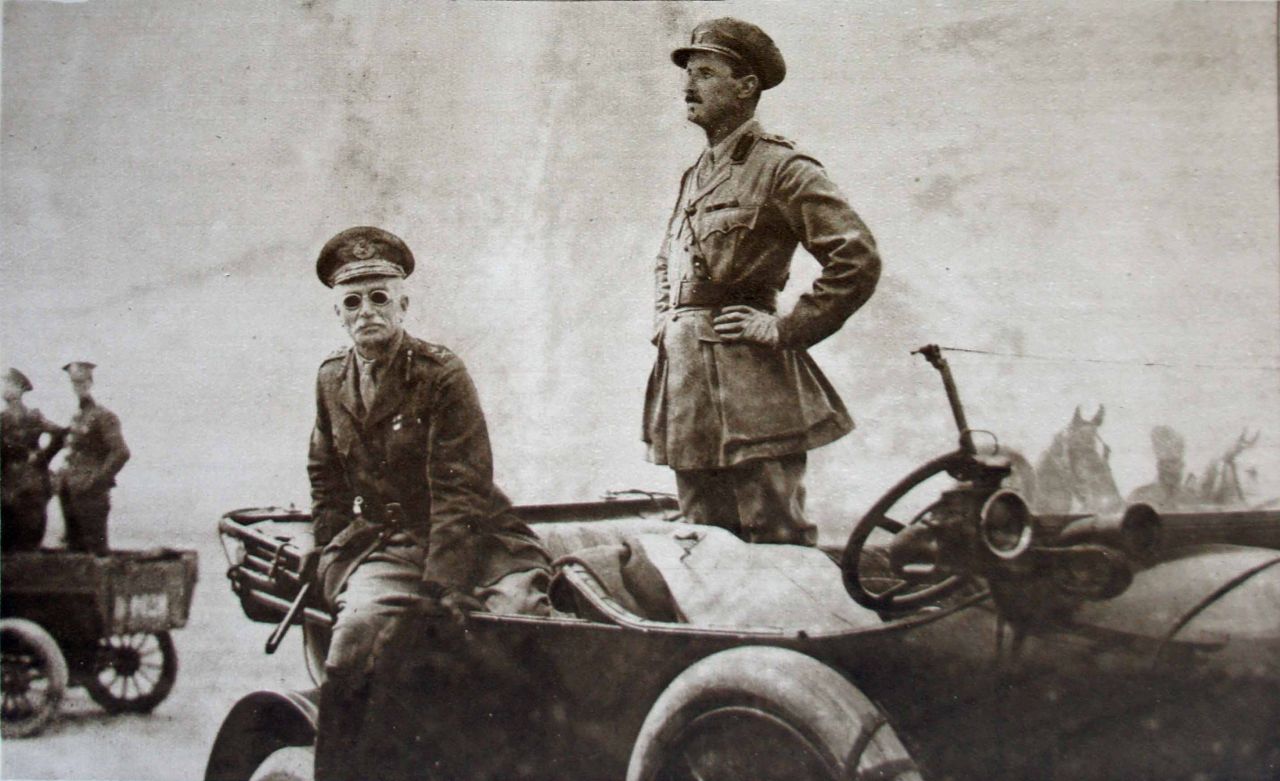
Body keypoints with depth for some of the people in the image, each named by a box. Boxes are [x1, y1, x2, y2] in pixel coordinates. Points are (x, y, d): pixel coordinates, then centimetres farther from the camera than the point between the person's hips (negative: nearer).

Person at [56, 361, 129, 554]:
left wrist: (97, 480, -16)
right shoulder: (76, 418, 15)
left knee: (95, 548, -6)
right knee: (74, 547, 11)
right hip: (71, 493, 8)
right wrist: (63, 476, 11)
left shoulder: (104, 417, -9)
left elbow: (121, 452, -17)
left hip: (91, 495, -8)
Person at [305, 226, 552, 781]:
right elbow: (328, 482, 21)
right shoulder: (332, 380, 9)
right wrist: (327, 553, 9)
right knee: (357, 628, -26)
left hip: (471, 540, -3)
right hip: (383, 542, 3)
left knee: (520, 611, -27)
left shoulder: (442, 375, -8)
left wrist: (443, 580, -19)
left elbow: (461, 489, -13)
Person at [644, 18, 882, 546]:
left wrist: (786, 329, -13)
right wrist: (663, 320, 20)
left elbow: (859, 259, -15)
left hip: (750, 385, -8)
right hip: (685, 383, 8)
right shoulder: (696, 174, 18)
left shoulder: (780, 167, -7)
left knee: (775, 542, -4)